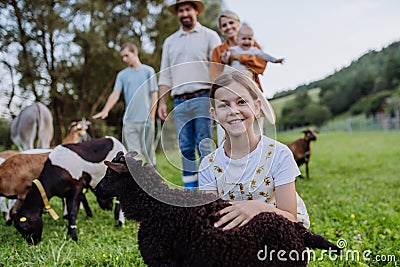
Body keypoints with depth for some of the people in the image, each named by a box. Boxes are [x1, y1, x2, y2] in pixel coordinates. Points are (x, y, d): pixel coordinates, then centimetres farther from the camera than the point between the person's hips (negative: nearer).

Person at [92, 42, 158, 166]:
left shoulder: (148, 71, 4)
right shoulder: (122, 75, 11)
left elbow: (154, 95, 2)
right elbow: (115, 94, 1)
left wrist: (151, 116, -5)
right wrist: (105, 110, -15)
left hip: (146, 120, -2)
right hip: (129, 120, 2)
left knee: (147, 151, 4)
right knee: (132, 152, -1)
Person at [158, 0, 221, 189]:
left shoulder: (209, 36, 7)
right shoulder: (170, 41, 19)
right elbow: (165, 75, 17)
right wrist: (162, 102, 8)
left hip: (202, 97, -4)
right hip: (179, 101, 4)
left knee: (204, 145, -6)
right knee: (185, 147, 5)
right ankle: (189, 188, 11)